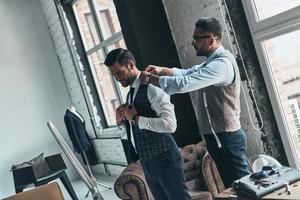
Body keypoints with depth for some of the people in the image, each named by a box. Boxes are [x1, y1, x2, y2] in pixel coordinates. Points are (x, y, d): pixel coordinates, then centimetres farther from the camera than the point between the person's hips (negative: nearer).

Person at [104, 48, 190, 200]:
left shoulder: (152, 87, -16)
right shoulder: (131, 93, 12)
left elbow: (170, 124, -27)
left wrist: (135, 118, -21)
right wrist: (121, 119, 1)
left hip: (163, 160, -9)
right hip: (147, 162, 9)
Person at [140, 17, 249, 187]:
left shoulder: (222, 64, -21)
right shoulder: (214, 61, 13)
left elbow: (184, 83, -28)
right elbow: (187, 73, 19)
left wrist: (151, 79, -16)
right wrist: (161, 70, 3)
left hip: (227, 138, -10)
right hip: (218, 137, 10)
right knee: (232, 184, 17)